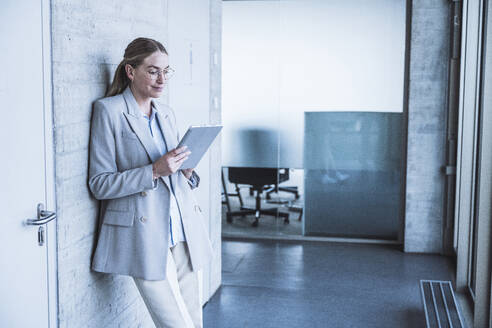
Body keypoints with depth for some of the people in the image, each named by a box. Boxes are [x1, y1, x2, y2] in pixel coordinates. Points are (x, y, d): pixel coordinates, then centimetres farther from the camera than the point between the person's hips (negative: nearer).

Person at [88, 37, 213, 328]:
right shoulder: (109, 110, -6)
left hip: (185, 232, 7)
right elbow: (100, 184, -10)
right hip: (144, 237, -6)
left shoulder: (167, 114, 14)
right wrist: (155, 170, -19)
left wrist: (186, 171, -1)